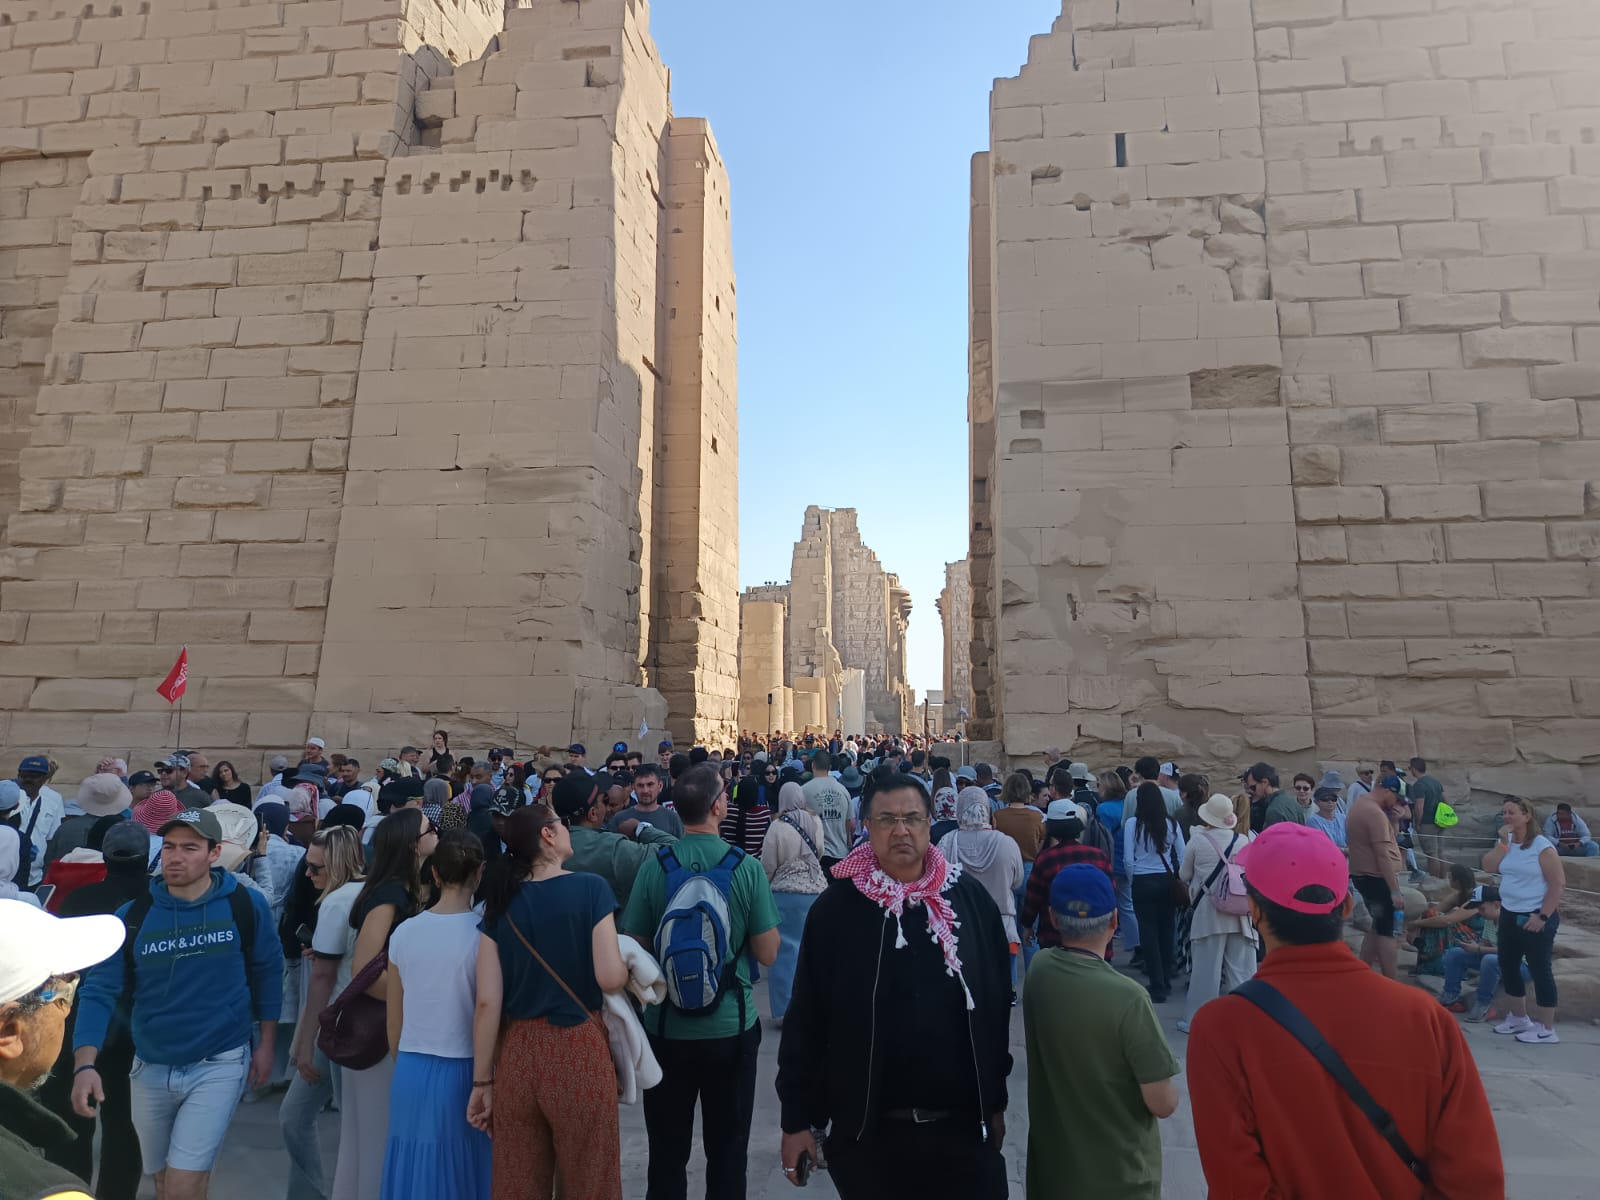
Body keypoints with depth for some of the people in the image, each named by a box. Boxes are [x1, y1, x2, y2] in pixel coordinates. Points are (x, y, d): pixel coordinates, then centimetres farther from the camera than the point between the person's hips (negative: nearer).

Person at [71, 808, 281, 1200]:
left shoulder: (246, 905, -13)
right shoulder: (131, 916, -9)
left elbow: (267, 972, -2)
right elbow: (99, 990, -9)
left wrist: (266, 1044, 0)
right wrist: (85, 1065, -22)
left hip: (219, 1064, -3)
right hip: (150, 1067, 4)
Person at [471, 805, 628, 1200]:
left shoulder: (500, 903, 1)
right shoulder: (590, 888, -10)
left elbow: (487, 1002, -2)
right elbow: (611, 978, -14)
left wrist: (482, 1081, 6)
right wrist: (629, 960, 7)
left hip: (517, 1054, 4)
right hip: (579, 1051, -3)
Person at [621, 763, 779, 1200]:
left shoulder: (654, 868, -10)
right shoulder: (747, 868, -14)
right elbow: (768, 954, -8)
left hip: (666, 1028, 1)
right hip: (731, 1028, -1)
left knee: (667, 1152, 17)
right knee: (727, 1151, 16)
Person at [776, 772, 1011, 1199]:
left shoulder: (971, 899, -3)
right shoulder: (836, 908, -8)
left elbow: (997, 1004, 5)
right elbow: (805, 1020, -5)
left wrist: (995, 1100, 9)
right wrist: (797, 1120, -3)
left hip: (963, 1125, 2)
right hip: (868, 1131, -1)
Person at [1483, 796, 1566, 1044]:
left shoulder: (1542, 847, -14)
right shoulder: (1505, 842, 7)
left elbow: (1558, 885, -15)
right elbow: (1489, 866, -6)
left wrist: (1543, 916, -17)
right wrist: (1503, 840, -10)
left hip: (1535, 917, -7)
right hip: (1509, 915, 8)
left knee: (1539, 970, -1)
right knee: (1508, 966, 15)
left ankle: (1546, 1029, 9)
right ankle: (1519, 1018, 30)